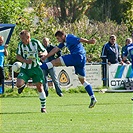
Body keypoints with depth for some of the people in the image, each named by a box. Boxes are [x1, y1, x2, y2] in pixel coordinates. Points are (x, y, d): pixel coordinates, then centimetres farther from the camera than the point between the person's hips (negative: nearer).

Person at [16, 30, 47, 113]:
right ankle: (23, 85, 20)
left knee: (40, 87, -2)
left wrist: (43, 54, -25)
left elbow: (45, 52, 0)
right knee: (18, 84, -19)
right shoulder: (21, 45, -6)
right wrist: (26, 61, -17)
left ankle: (43, 107, 12)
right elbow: (18, 56, 1)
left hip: (36, 68, -1)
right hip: (25, 69, 1)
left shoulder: (36, 42, -10)